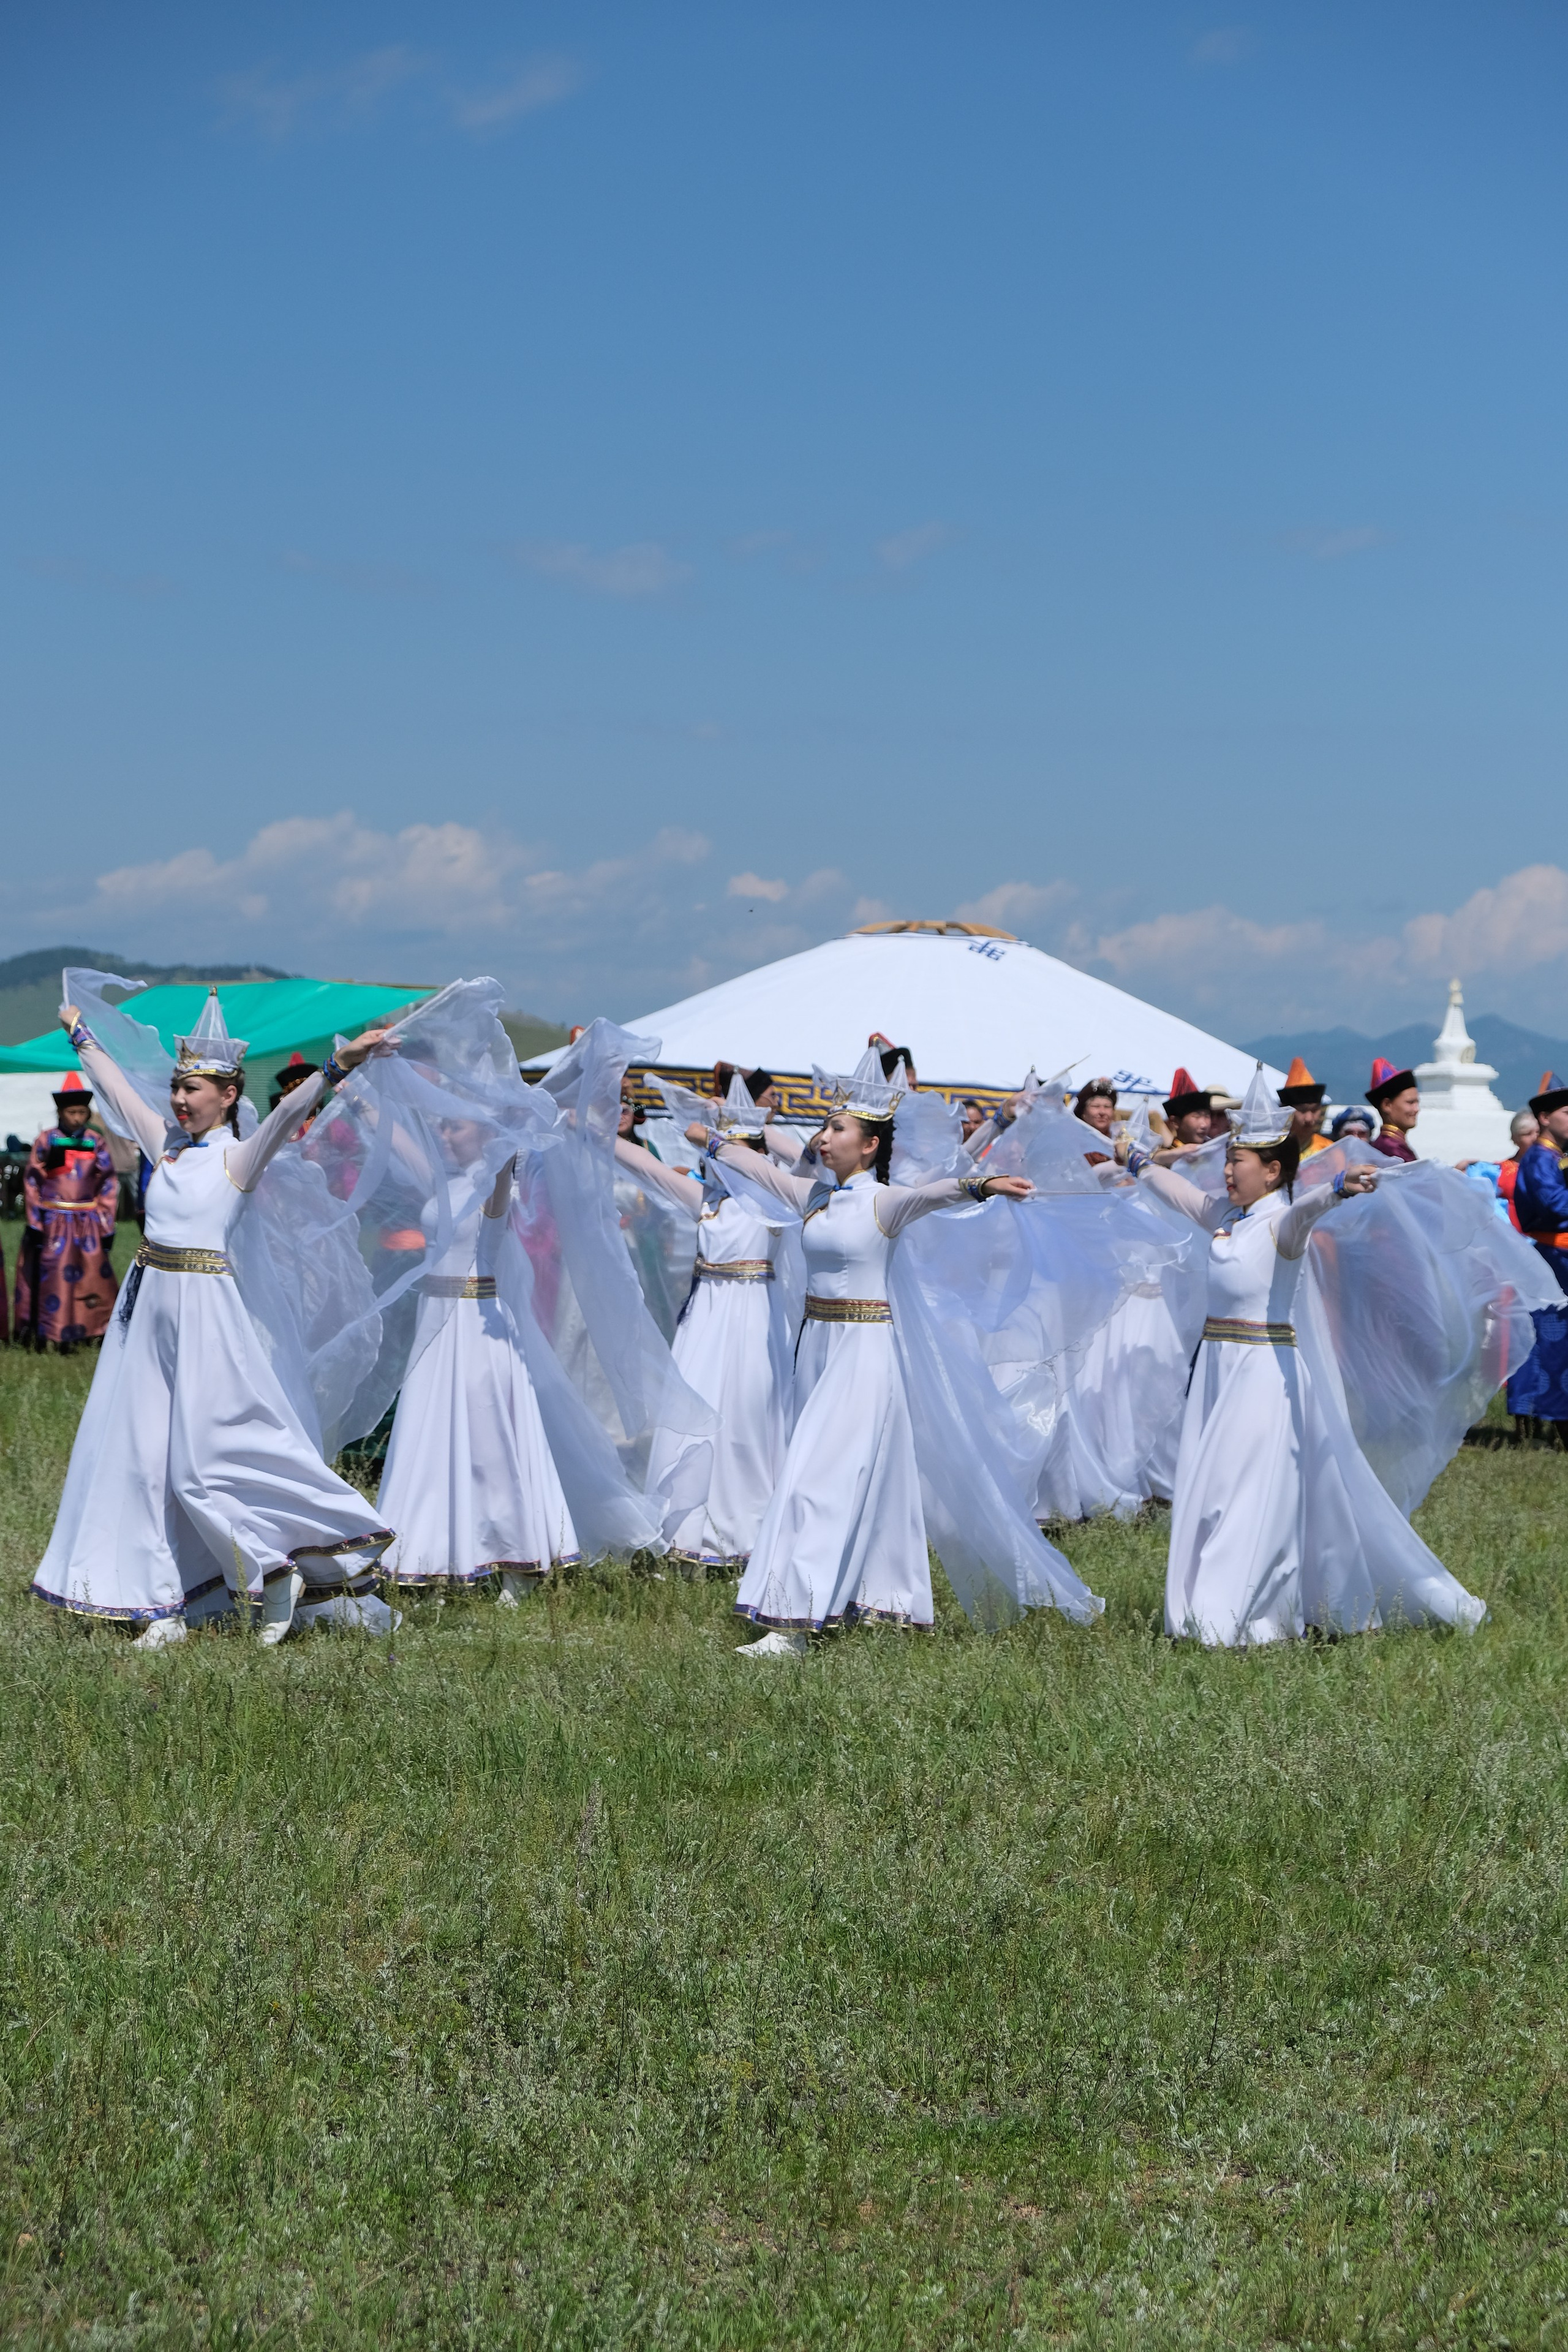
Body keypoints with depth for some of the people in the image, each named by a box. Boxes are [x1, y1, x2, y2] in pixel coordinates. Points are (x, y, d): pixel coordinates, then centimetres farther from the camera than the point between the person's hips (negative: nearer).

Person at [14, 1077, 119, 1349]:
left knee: (92, 1279, 2)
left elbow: (109, 1186, 5)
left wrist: (107, 1227, 1)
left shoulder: (96, 1142, 2)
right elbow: (32, 1184, -1)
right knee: (48, 1278, 0)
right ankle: (42, 1337, 6)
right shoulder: (46, 1141, -2)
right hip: (52, 1223, -2)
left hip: (87, 1224, 2)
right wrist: (34, 1225, -6)